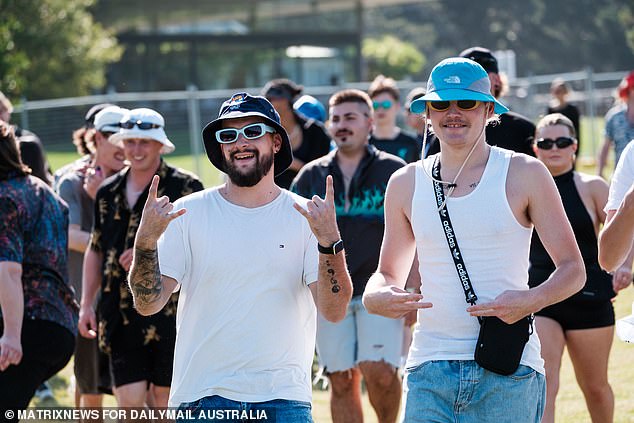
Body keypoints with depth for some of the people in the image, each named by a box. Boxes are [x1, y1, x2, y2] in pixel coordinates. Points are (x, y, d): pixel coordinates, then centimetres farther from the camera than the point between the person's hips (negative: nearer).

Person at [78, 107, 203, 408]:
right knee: (128, 400, -2)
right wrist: (86, 305, 14)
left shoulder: (185, 187, -3)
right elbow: (95, 251, 20)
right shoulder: (109, 192, 12)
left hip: (171, 313, -4)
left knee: (167, 400, 2)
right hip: (121, 314, 4)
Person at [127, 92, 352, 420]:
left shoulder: (306, 217, 3)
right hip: (203, 395, 0)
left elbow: (334, 311, -7)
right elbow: (148, 303, -2)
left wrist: (329, 242, -21)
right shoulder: (189, 213, 3)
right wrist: (146, 240, -18)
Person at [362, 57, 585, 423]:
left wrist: (532, 300, -17)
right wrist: (376, 297, -3)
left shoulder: (524, 174, 2)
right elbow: (389, 274, 21)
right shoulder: (406, 184, 11)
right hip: (430, 368, 2)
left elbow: (573, 269, 3)